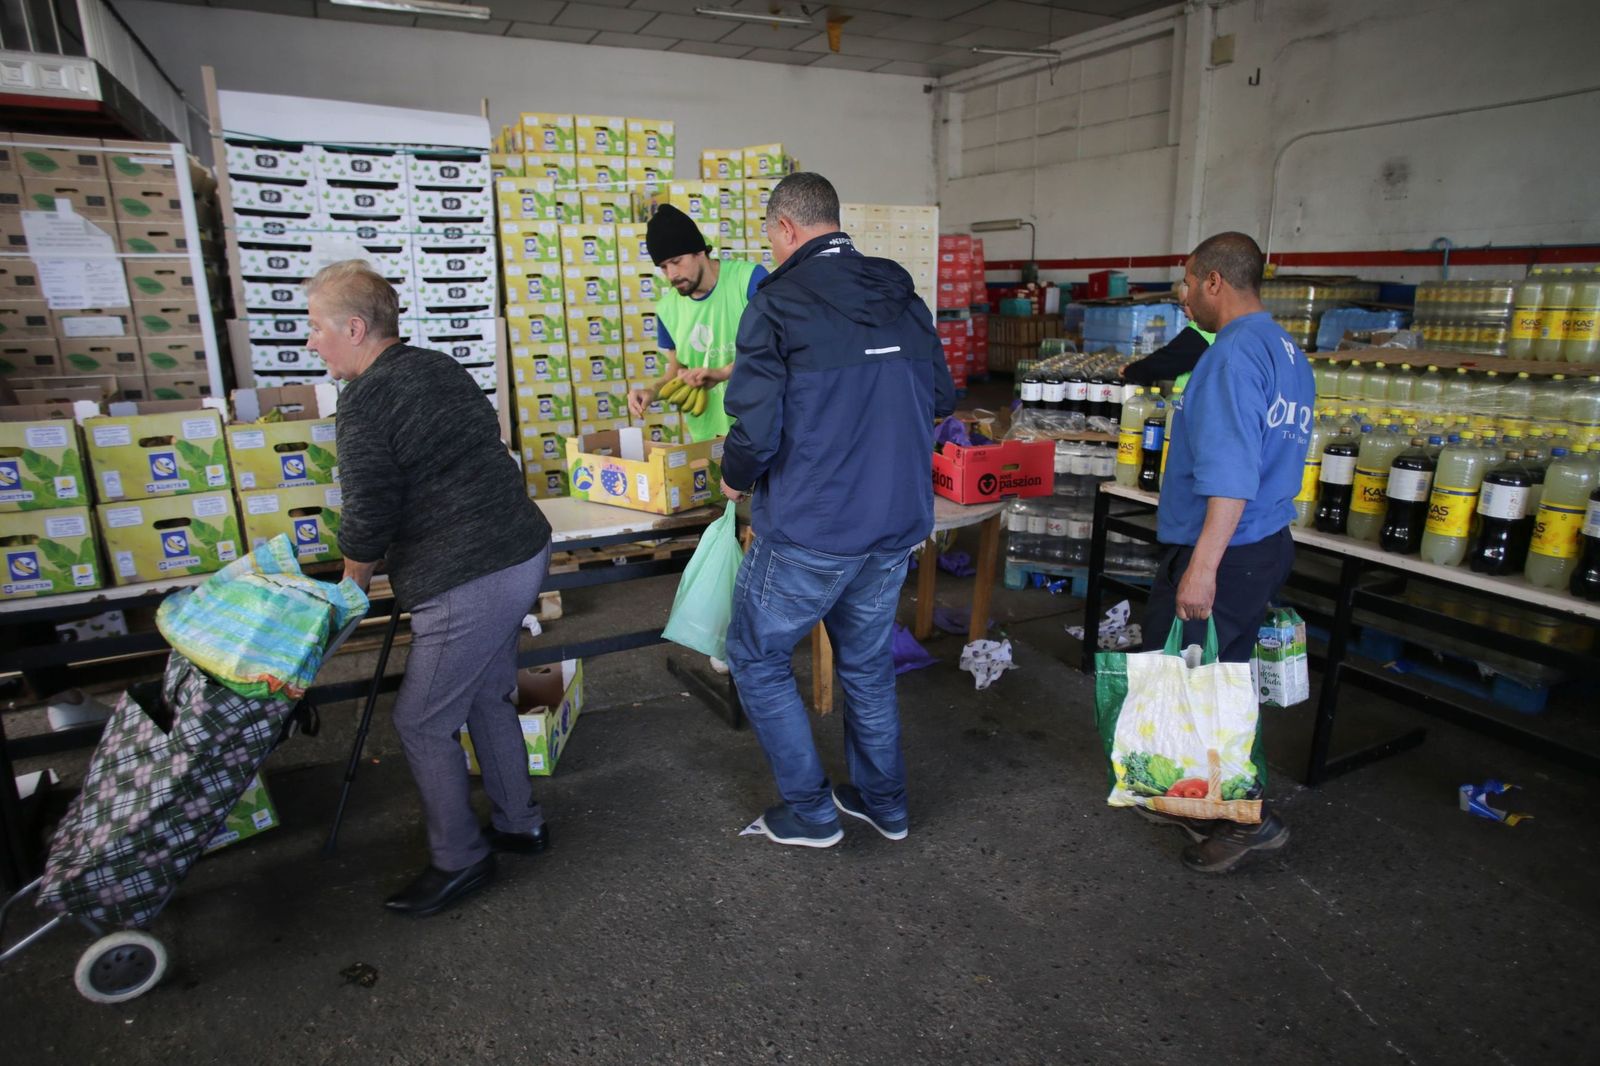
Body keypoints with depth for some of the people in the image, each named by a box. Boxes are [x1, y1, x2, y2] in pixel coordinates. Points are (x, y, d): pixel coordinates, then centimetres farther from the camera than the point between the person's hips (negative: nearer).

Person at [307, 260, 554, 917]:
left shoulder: (367, 399, -14)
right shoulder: (439, 367, 13)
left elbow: (368, 519, -13)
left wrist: (352, 587, 7)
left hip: (469, 584, -10)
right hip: (524, 552, 10)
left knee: (422, 723, 6)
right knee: (489, 697, 23)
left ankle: (459, 860, 20)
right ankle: (519, 822, 37)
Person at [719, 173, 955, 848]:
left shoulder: (777, 304, -13)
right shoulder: (903, 297, 6)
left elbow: (756, 431, -19)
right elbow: (941, 400, 13)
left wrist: (737, 480, 1)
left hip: (809, 530, -6)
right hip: (898, 524, 7)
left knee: (756, 658, 14)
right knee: (867, 662, 22)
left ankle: (809, 811, 22)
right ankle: (883, 803, 37)